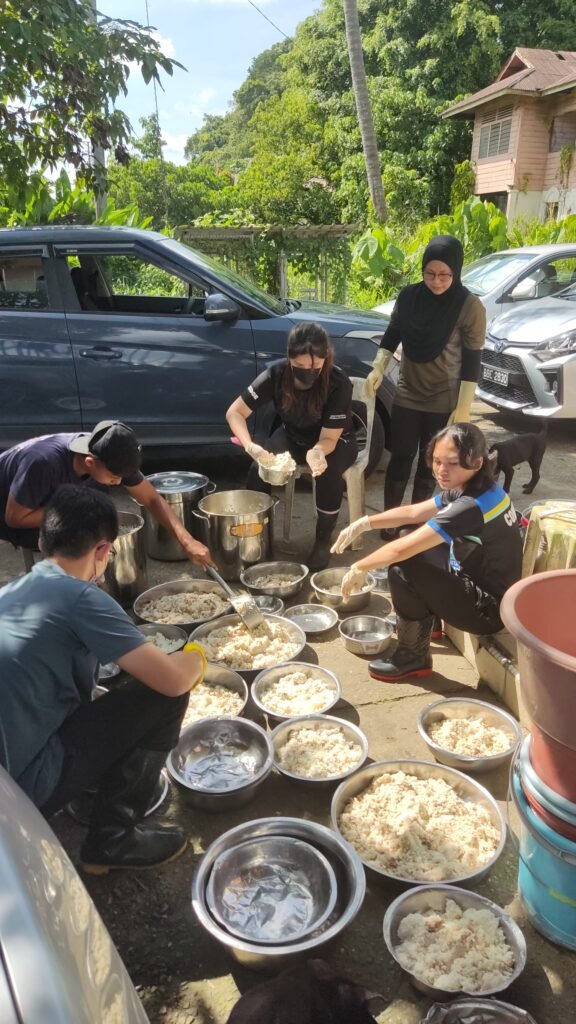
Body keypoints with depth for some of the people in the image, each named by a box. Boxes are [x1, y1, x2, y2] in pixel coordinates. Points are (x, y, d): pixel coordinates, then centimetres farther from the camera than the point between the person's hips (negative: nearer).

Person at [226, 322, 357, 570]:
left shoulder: (338, 383, -30)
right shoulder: (276, 374, -24)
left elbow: (329, 438, -26)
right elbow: (235, 412, -22)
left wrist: (318, 453, -51)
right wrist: (251, 446, -41)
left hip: (335, 440, -2)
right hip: (293, 436, 2)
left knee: (329, 473, -34)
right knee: (258, 469, -26)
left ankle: (323, 541, -12)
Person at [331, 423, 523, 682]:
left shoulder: (470, 506, -29)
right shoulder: (469, 489, 0)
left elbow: (402, 549, -28)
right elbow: (413, 512, 8)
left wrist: (359, 568, -13)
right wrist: (364, 523, -2)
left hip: (489, 608, -9)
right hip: (480, 584, 9)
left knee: (402, 569, -21)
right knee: (415, 538, 13)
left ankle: (413, 657, 1)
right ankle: (424, 620, 28)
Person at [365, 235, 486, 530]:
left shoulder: (470, 306, -15)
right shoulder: (409, 296, -6)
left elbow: (472, 362, -11)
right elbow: (391, 335, 8)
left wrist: (463, 407, -12)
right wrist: (378, 368, -6)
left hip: (444, 401, -2)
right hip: (407, 395, 2)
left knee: (429, 462, 11)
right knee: (400, 457, 8)